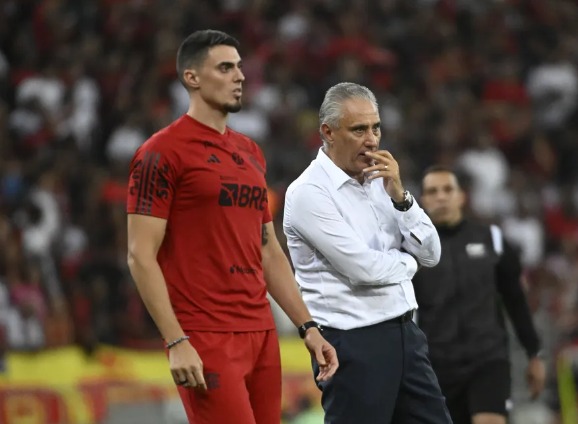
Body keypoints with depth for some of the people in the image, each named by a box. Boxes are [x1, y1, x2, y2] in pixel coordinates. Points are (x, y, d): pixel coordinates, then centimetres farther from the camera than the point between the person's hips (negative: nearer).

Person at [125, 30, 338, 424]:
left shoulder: (251, 153, 17)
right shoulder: (162, 152, -5)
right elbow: (141, 256, -10)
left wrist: (308, 327, 15)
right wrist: (176, 342, -17)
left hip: (261, 333, 7)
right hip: (205, 341, -7)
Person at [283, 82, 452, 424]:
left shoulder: (379, 181, 11)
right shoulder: (309, 193, -11)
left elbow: (430, 254, 7)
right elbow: (363, 268, -19)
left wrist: (399, 195, -6)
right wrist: (406, 261, 2)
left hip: (404, 332, 7)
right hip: (353, 343, -7)